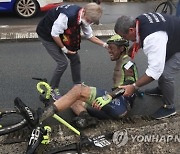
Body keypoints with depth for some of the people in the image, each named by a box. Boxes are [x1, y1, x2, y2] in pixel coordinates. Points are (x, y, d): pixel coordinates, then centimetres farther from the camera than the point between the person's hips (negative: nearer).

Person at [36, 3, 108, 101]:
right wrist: (63, 48, -18)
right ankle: (52, 90, 8)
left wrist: (104, 44, -6)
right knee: (63, 63, -12)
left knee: (75, 59, 6)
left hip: (61, 35, 8)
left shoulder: (85, 17, -11)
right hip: (47, 35, -8)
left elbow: (89, 36, 3)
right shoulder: (68, 15, -38)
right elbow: (54, 34, -30)